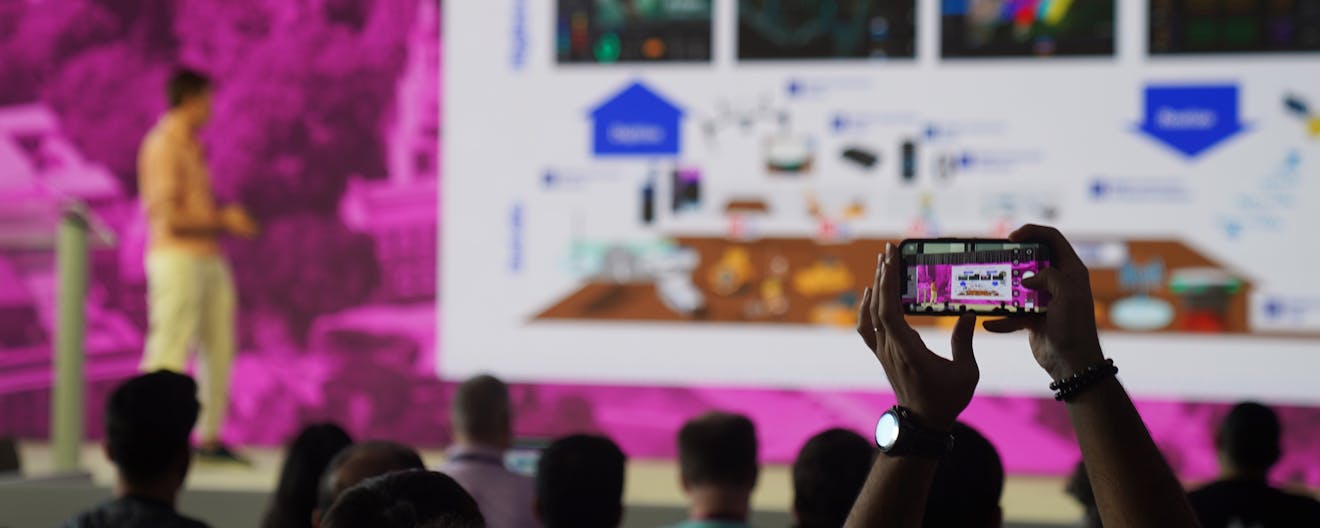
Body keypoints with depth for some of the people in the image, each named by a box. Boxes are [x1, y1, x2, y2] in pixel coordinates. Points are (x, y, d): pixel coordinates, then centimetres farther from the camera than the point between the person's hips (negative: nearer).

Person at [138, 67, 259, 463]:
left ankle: (210, 439, 16)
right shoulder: (163, 146, -11)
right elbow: (168, 216, -18)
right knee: (168, 355, -9)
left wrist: (229, 219, 7)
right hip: (177, 257, -9)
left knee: (219, 349, 9)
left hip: (208, 259, 9)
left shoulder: (191, 146, 19)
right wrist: (223, 221, -10)